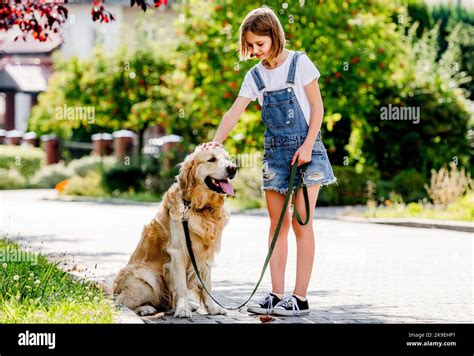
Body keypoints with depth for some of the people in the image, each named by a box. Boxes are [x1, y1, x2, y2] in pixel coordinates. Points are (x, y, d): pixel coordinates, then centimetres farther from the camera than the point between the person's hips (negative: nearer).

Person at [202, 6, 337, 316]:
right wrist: (216, 142, -16)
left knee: (301, 223, -6)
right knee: (278, 224, 5)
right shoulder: (255, 76, 7)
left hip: (305, 148, -5)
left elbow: (317, 107, -5)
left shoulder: (299, 63, -5)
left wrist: (308, 146, -14)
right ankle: (277, 295, 8)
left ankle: (300, 298, -5)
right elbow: (235, 112, 0)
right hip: (274, 151, 5)